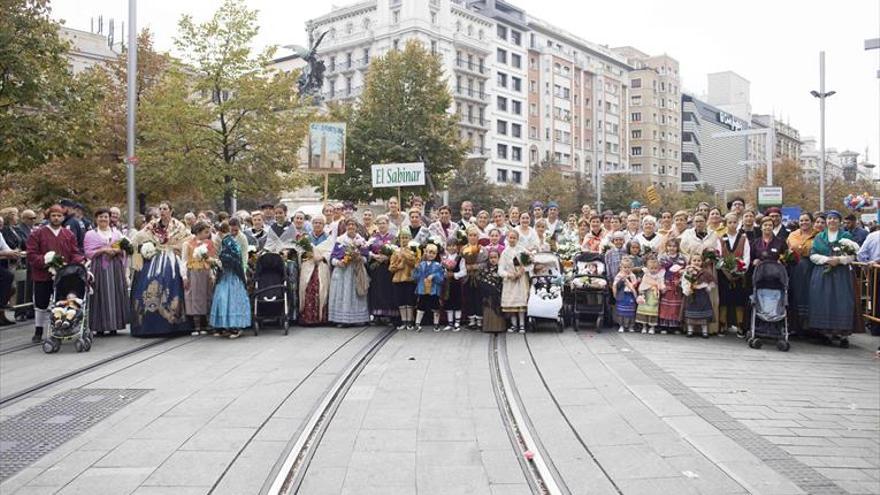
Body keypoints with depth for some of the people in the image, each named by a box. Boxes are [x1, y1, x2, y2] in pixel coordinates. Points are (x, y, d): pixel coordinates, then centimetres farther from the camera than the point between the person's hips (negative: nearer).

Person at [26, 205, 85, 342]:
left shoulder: (70, 234, 6)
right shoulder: (37, 233, -1)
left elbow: (75, 253, 2)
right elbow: (31, 255, -6)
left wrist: (80, 261, -18)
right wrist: (46, 261, -19)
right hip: (42, 275, -1)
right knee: (41, 305, 9)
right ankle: (38, 332, 22)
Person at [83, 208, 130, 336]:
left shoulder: (116, 232, 14)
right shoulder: (90, 234, 6)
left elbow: (124, 249, 11)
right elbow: (88, 253, -2)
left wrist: (116, 250, -9)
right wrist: (103, 250, -13)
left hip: (115, 268, 2)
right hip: (98, 268, -2)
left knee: (115, 295, 0)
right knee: (101, 296, -6)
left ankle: (114, 326, 4)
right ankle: (100, 326, -2)